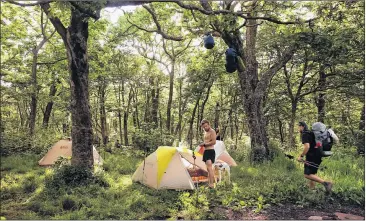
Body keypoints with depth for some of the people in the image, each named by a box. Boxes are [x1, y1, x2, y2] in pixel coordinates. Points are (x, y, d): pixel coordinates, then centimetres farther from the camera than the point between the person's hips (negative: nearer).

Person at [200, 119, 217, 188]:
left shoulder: (212, 131, -8)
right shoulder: (205, 133, 20)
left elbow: (214, 142, -18)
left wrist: (204, 144, -15)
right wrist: (203, 144, 13)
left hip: (210, 151, -10)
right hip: (206, 151, 10)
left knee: (209, 167, -18)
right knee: (209, 168, 13)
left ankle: (211, 184, -19)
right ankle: (210, 183, 20)